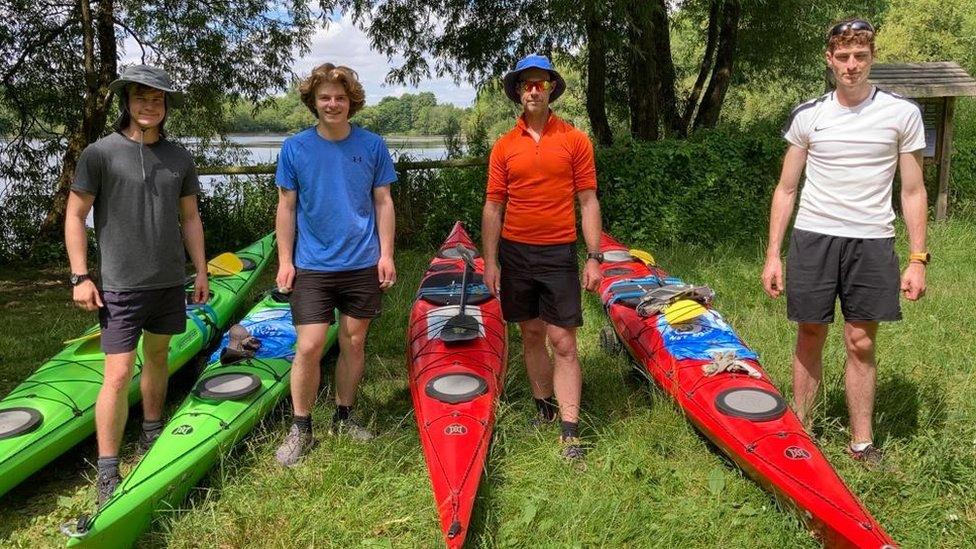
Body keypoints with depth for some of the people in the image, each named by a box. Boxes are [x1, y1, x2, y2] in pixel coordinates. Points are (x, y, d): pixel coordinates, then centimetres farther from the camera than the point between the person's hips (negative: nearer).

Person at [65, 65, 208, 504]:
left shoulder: (179, 158, 7)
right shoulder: (100, 153, -6)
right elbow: (75, 215, -4)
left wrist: (201, 271, 11)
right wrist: (79, 276, -9)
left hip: (170, 282, 5)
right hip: (120, 286, -5)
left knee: (158, 356, 17)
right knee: (118, 375, -8)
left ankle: (151, 438, 36)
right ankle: (107, 475, 2)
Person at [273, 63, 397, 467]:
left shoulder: (372, 145, 1)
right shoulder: (295, 148, 0)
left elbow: (383, 202, 5)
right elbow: (286, 207, 3)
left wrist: (386, 254, -1)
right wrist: (285, 260, -1)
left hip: (362, 265, 1)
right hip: (312, 266, -1)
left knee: (353, 343, 10)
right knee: (309, 347, -5)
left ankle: (344, 416, 28)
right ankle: (300, 429, 12)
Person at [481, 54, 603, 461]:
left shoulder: (575, 140, 1)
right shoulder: (504, 146, 5)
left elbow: (588, 202, 0)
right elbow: (493, 207, 7)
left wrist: (594, 258, -5)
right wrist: (490, 262, 3)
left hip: (558, 253, -2)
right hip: (515, 252, 3)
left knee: (563, 343, -5)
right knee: (531, 334, 12)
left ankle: (570, 433, -2)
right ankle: (544, 409, 29)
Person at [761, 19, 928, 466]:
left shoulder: (902, 113, 1)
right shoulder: (806, 116, 4)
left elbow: (913, 192, 3)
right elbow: (786, 188, 7)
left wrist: (918, 259, -3)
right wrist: (772, 254, 1)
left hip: (871, 241, 0)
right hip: (813, 238, 1)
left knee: (861, 343, 5)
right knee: (809, 337, 6)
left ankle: (862, 442, 17)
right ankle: (800, 429, 20)